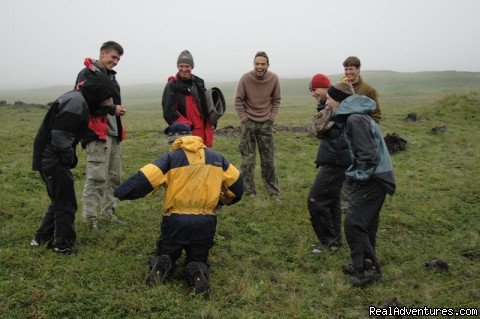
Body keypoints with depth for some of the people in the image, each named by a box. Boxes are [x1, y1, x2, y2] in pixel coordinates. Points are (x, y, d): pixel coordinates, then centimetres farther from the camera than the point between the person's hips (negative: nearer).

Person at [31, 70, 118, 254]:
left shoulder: (77, 99, 12)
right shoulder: (77, 102, -19)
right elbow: (59, 134, -26)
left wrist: (70, 157, 11)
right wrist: (69, 158, -13)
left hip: (48, 158, 10)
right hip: (53, 160, -10)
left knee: (59, 201, 21)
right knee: (66, 204, 2)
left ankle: (42, 238, 33)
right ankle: (63, 246, 14)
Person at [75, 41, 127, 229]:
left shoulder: (110, 76, 21)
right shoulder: (87, 74, -7)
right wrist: (111, 109, -17)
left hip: (113, 134, 9)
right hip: (97, 134, -9)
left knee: (114, 176, 11)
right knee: (97, 177, -9)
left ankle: (108, 212, 21)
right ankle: (90, 218, 0)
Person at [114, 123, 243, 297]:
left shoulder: (171, 157, -3)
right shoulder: (216, 158, 9)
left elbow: (145, 179, -13)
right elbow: (237, 185, 14)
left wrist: (122, 192, -1)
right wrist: (220, 200, 29)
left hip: (176, 222, -2)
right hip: (205, 223, 2)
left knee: (166, 254, 24)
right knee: (197, 260, 22)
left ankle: (162, 265, -12)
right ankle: (197, 272, -16)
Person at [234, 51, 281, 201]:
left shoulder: (274, 79, -7)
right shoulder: (245, 78, -13)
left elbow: (276, 100, 5)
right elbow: (238, 101, -5)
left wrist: (272, 118, -2)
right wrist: (244, 120, -8)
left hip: (266, 123, 2)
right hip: (249, 122, -2)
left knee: (268, 159, 7)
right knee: (248, 159, 1)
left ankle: (273, 191, 17)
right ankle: (249, 191, 11)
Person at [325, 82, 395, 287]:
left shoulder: (355, 120, -19)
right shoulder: (357, 115, 13)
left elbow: (368, 155, -23)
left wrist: (357, 176, -12)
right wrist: (354, 173, 13)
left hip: (372, 180, -10)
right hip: (372, 178, 10)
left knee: (353, 223, -8)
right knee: (365, 224, 16)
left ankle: (369, 269, 2)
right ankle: (364, 265, 27)